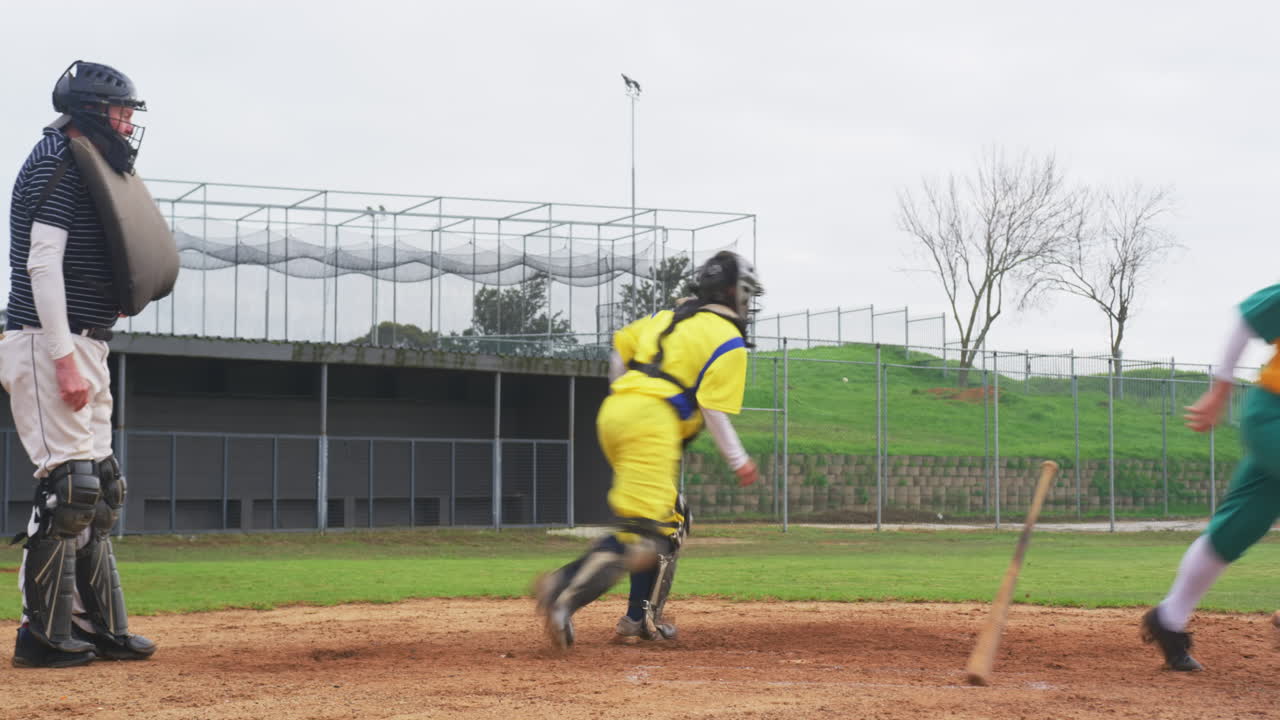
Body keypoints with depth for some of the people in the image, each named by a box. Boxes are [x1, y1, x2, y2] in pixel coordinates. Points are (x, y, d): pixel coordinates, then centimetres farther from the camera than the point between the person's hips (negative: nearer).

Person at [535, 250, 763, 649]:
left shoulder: (670, 317, 22)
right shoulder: (729, 342, 0)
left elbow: (620, 346, 23)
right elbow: (713, 408, -7)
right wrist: (739, 461, 2)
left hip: (614, 409, 9)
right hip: (653, 424, -9)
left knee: (670, 521, 20)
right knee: (642, 533, -16)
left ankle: (642, 616, 17)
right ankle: (565, 590, -35)